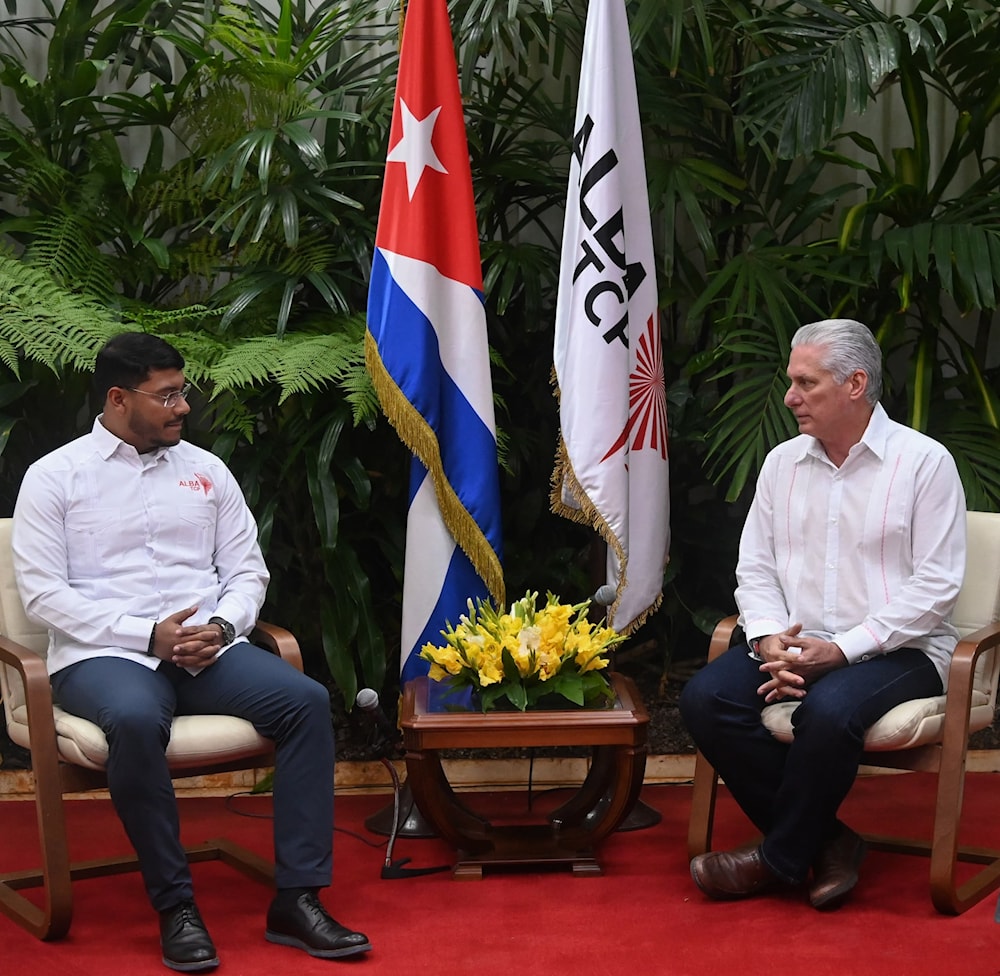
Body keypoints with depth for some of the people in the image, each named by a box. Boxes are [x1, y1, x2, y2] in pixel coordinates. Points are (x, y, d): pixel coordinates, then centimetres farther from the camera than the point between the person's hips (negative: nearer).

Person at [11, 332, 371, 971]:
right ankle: (175, 905, -24)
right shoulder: (55, 478, 3)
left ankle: (297, 899, -20)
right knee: (136, 721, -39)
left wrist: (222, 626, -8)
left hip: (208, 649, 4)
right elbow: (43, 593, -5)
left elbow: (248, 571, 15)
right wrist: (147, 634, -14)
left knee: (307, 701, -22)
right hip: (105, 655, -4)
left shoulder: (206, 470, 16)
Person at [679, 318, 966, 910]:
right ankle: (825, 839, -12)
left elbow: (936, 585, -11)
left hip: (897, 651, -5)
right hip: (796, 644, 6)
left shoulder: (923, 462, -5)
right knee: (706, 698, -20)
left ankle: (780, 859, -12)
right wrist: (770, 640, -10)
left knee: (828, 709, -36)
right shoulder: (782, 463, 12)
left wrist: (843, 649, -17)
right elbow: (755, 568, 12)